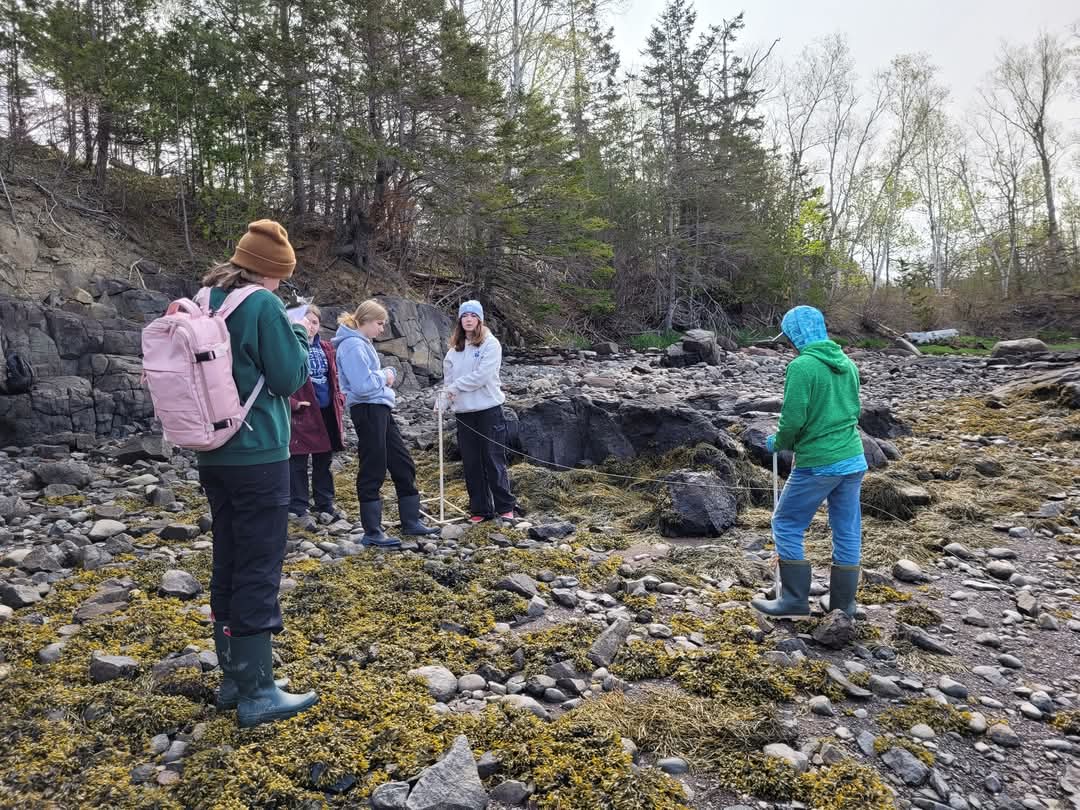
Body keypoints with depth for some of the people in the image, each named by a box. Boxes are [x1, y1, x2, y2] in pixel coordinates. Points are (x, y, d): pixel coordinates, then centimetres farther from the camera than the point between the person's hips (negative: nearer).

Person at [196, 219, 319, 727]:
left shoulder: (203, 303, 10)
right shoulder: (262, 304, -13)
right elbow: (289, 378, -12)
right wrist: (300, 338, 5)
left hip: (213, 454, 8)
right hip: (257, 454, -8)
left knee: (228, 566, 14)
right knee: (259, 571, -1)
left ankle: (233, 679, 25)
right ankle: (257, 693, 8)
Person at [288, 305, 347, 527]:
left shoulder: (326, 348, 11)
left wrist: (339, 400, 7)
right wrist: (291, 403, -21)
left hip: (327, 412, 7)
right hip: (302, 412, -6)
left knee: (324, 460, 15)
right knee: (298, 462, 2)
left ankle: (325, 503, 27)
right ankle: (298, 508, 11)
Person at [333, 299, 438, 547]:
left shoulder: (363, 342, 16)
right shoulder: (353, 345, -15)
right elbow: (363, 385, -25)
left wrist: (388, 374, 2)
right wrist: (384, 376, -8)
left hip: (381, 409, 10)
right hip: (367, 411, -10)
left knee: (403, 464, 14)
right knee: (373, 471, -3)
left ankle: (411, 522, 24)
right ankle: (372, 533, 8)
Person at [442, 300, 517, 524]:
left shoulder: (491, 344, -5)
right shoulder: (455, 348, 10)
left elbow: (482, 375, -15)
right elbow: (448, 377, 9)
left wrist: (455, 387, -10)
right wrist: (443, 399, -8)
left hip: (488, 409, -5)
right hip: (463, 412, 5)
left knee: (494, 461, 1)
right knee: (471, 464, 9)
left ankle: (505, 507, 13)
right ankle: (480, 509, 19)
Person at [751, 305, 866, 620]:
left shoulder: (802, 366, -16)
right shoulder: (848, 364, 7)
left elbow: (793, 419, -17)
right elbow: (854, 410, 16)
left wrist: (779, 443, 1)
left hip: (816, 464, -7)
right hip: (853, 459, 7)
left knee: (786, 525, 7)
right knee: (847, 531, 13)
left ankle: (795, 600, 11)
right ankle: (844, 603, 24)